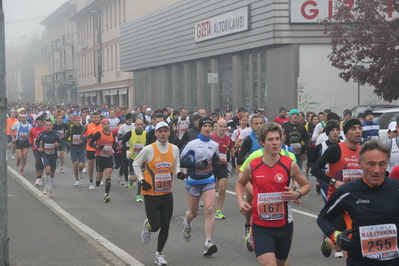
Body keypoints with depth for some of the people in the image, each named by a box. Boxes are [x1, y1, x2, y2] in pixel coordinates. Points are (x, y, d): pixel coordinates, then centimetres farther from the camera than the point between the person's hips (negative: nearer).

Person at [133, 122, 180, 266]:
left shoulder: (174, 149, 0)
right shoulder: (149, 149, -10)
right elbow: (136, 164, 3)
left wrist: (178, 173, -8)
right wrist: (141, 180, -7)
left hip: (167, 194, 3)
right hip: (151, 193, -3)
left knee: (165, 226, 4)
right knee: (155, 226, -4)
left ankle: (159, 254, 23)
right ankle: (147, 225, 34)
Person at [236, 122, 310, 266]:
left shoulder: (290, 165, -6)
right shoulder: (252, 166, -5)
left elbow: (306, 185, 8)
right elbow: (240, 183, 17)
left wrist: (297, 194, -13)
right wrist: (241, 201, -1)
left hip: (284, 225, 2)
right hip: (260, 227, -1)